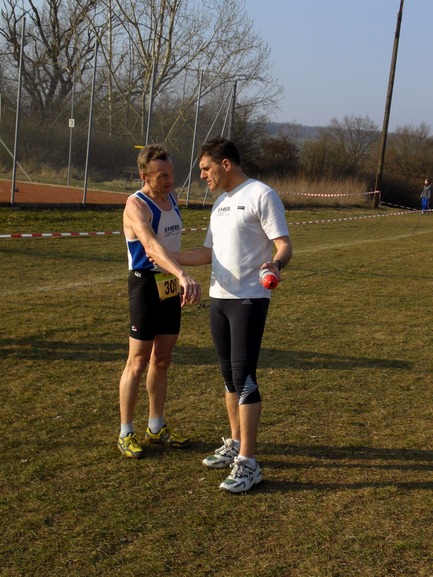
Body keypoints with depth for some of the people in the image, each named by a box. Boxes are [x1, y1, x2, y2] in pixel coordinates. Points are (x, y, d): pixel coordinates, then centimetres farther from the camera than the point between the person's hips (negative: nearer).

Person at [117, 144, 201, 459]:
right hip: (146, 283, -7)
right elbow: (152, 246, -37)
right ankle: (126, 433, 11)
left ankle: (157, 427, 25)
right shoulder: (137, 205, -18)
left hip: (172, 286, 7)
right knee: (139, 362, -1)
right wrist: (184, 276, -51)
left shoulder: (172, 198, 8)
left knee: (162, 359, 14)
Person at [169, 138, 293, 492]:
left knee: (244, 376, -10)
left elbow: (284, 244, -14)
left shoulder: (261, 195, -9)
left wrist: (275, 263, -35)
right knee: (229, 375, 14)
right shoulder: (221, 202, 18)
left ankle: (248, 464, -4)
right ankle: (235, 445, 28)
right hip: (219, 298, 9)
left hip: (249, 299, -9)